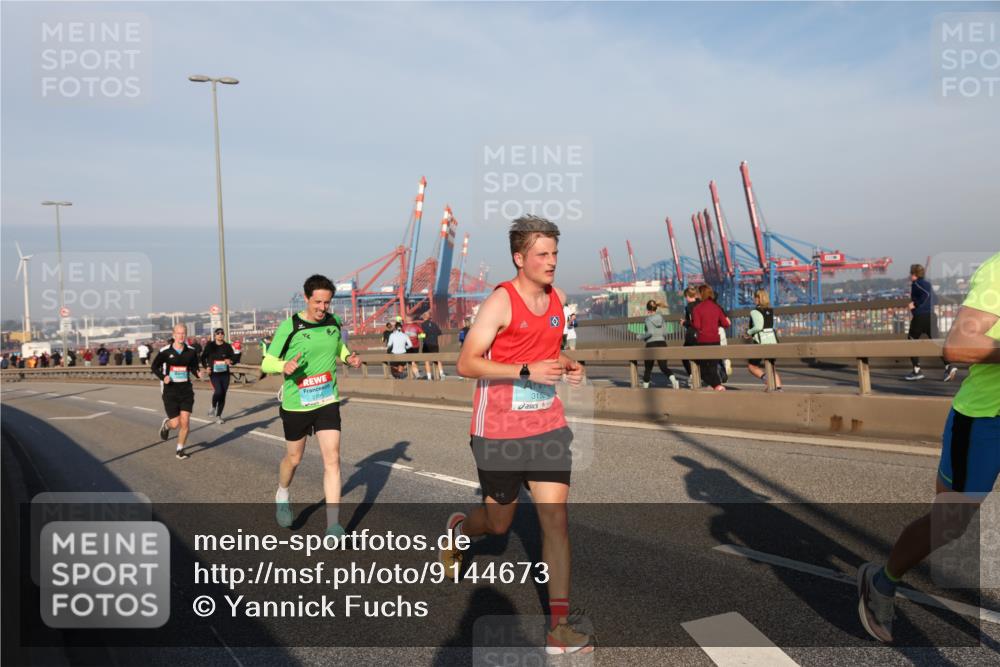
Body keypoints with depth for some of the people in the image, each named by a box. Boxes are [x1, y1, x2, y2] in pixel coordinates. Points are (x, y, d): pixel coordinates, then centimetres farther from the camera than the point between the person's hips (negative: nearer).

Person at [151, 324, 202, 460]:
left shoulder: (190, 351, -1)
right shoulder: (165, 351, -8)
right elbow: (154, 367, 3)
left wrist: (198, 373, -11)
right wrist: (163, 377, -15)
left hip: (186, 389, 2)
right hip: (170, 390, -2)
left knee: (185, 422, -4)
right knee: (175, 423, -3)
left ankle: (180, 450, 16)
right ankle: (166, 425, 36)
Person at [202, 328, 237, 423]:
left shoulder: (227, 346, 2)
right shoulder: (210, 346, -1)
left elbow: (234, 358, 4)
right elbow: (203, 357, 8)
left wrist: (230, 361, -19)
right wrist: (206, 367, -7)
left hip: (225, 374, 3)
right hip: (214, 373, -2)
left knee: (223, 394, 4)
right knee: (218, 391, -22)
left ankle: (218, 415, 19)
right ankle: (213, 407, 9)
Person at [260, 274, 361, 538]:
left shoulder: (333, 322, 0)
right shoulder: (289, 327, -13)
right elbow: (267, 362, -7)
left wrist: (348, 357, 0)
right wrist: (284, 366, -29)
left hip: (327, 402, 2)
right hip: (296, 405, -2)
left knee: (332, 459, -9)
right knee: (294, 458, 16)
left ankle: (333, 525, -4)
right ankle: (283, 495, 49)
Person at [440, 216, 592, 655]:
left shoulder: (558, 299, 6)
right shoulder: (501, 300, -14)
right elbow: (467, 364, -18)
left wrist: (567, 366, 2)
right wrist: (528, 370, -26)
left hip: (548, 426, 5)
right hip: (499, 432, -4)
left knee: (556, 518, -4)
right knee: (499, 523, 13)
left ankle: (559, 626, 4)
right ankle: (458, 529, 49)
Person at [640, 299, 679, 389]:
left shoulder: (648, 319, -6)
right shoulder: (662, 318, 8)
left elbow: (650, 332, -18)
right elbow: (665, 333, 5)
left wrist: (641, 336, -4)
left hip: (651, 344, -3)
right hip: (662, 343, 3)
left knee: (648, 368, 13)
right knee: (664, 366, 1)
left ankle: (645, 386, 23)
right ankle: (673, 379, -26)